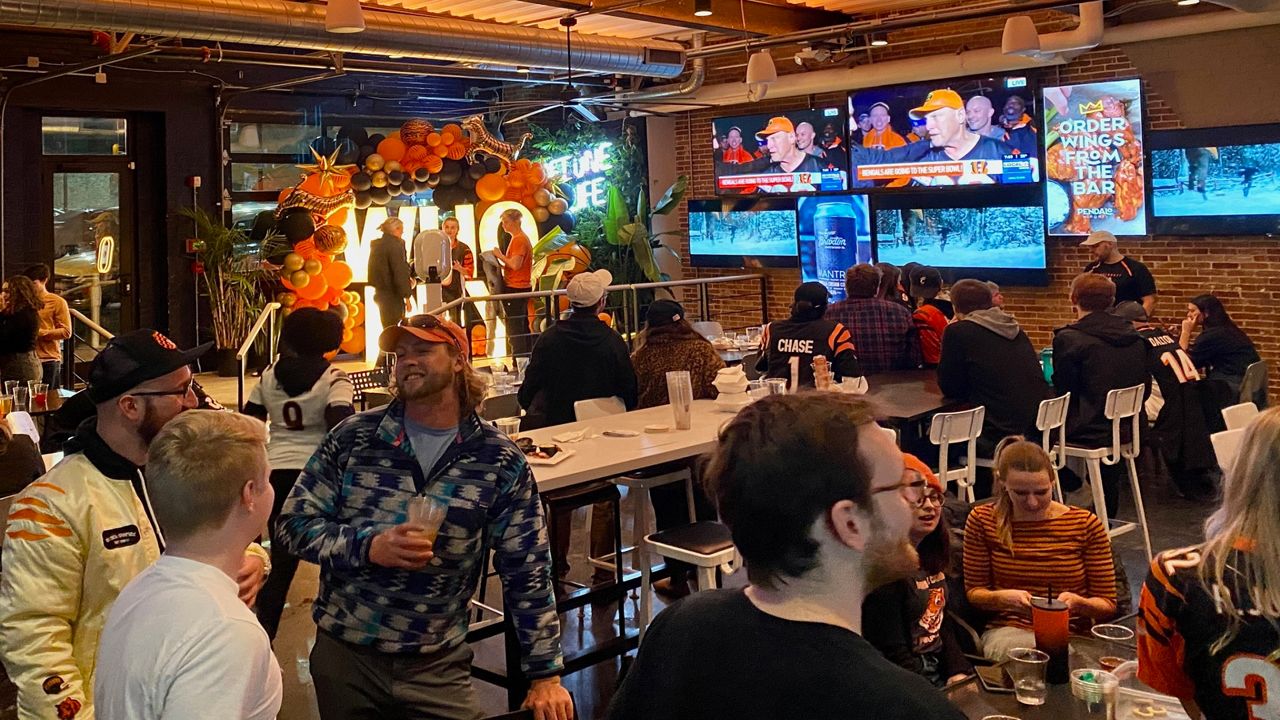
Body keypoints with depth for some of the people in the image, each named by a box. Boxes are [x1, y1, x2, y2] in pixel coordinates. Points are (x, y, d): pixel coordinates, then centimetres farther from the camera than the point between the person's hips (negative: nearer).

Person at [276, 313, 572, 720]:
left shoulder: (501, 461, -6)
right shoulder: (352, 437, -5)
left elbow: (528, 572, -3)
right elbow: (292, 525, -3)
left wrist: (546, 675, -4)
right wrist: (368, 547, -21)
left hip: (438, 665, -1)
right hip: (344, 652, 1)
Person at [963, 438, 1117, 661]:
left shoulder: (1086, 525, 2)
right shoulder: (982, 521, 2)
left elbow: (1107, 605, 6)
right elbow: (974, 592, 8)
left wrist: (1078, 603, -18)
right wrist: (1004, 598, -16)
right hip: (1008, 631, 0)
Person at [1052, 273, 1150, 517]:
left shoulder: (1068, 339, -15)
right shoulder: (1134, 338, 5)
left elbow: (1063, 393, -9)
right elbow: (1144, 389, 12)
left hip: (1089, 433, -7)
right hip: (1127, 431, 7)